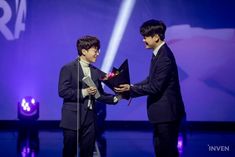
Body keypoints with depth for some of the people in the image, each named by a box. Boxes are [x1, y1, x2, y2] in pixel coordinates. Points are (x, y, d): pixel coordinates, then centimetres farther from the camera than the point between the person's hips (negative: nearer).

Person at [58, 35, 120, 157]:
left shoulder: (96, 72, 12)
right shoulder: (68, 69, -5)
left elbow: (99, 95, 12)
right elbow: (62, 91, -12)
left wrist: (115, 98, -4)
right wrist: (84, 92, -18)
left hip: (89, 119, 5)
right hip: (72, 119, -5)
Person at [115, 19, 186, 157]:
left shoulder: (165, 57, -21)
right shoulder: (159, 53, 9)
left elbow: (155, 87, -22)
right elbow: (151, 79, 13)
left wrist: (131, 89, -17)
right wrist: (132, 87, 1)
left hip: (167, 112, -10)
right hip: (161, 112, 10)